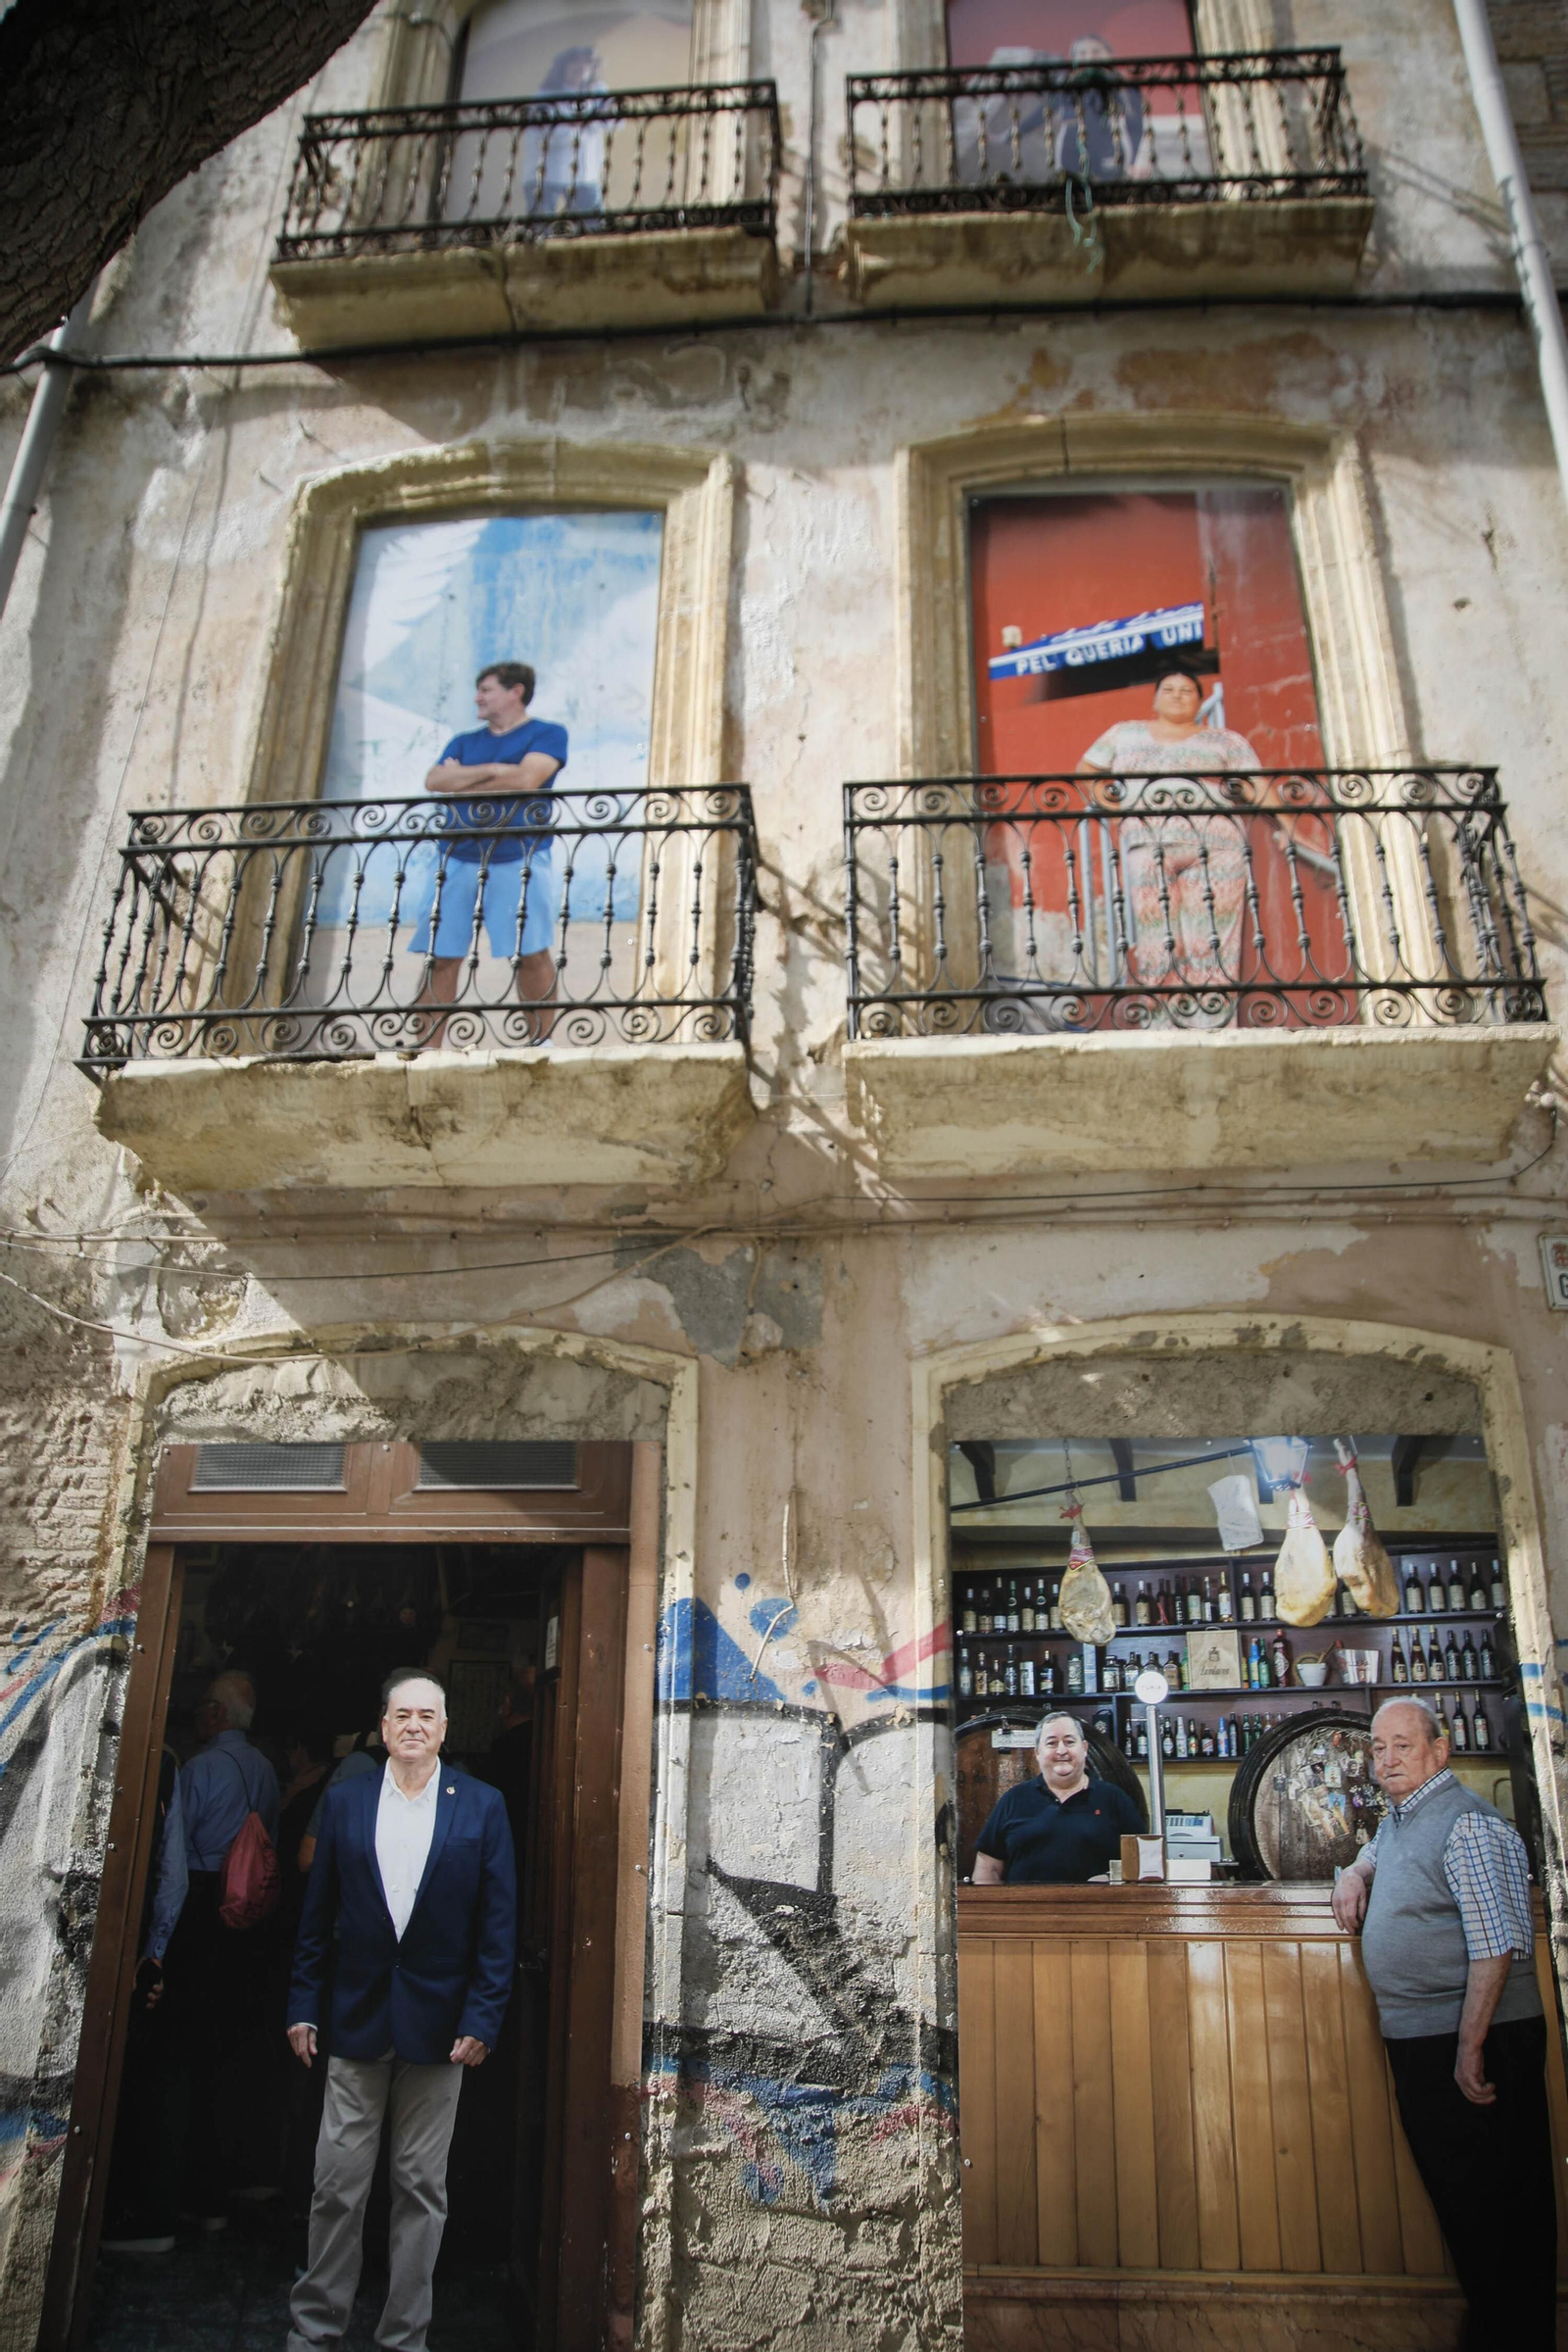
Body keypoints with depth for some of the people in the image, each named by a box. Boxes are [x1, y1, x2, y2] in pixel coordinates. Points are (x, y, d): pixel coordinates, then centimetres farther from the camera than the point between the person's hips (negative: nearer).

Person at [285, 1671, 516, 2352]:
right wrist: (302, 2007, 3)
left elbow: (498, 1922, -3)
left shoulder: (481, 1806, -3)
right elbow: (316, 1914, 6)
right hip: (358, 2016, 1)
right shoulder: (344, 1801, 2)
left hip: (440, 2023, -1)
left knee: (422, 2187, 10)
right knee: (337, 2182, 8)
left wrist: (482, 2019, -7)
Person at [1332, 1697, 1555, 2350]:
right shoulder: (1397, 1818, 12)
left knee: (1495, 2205, 0)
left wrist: (1470, 2048, -25)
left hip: (1476, 2045, -9)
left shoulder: (1468, 1824, -18)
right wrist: (1354, 1872, 12)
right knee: (1455, 2195, 18)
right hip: (1416, 2039, 9)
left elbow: (1496, 1944, -23)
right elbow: (1377, 1856, 35)